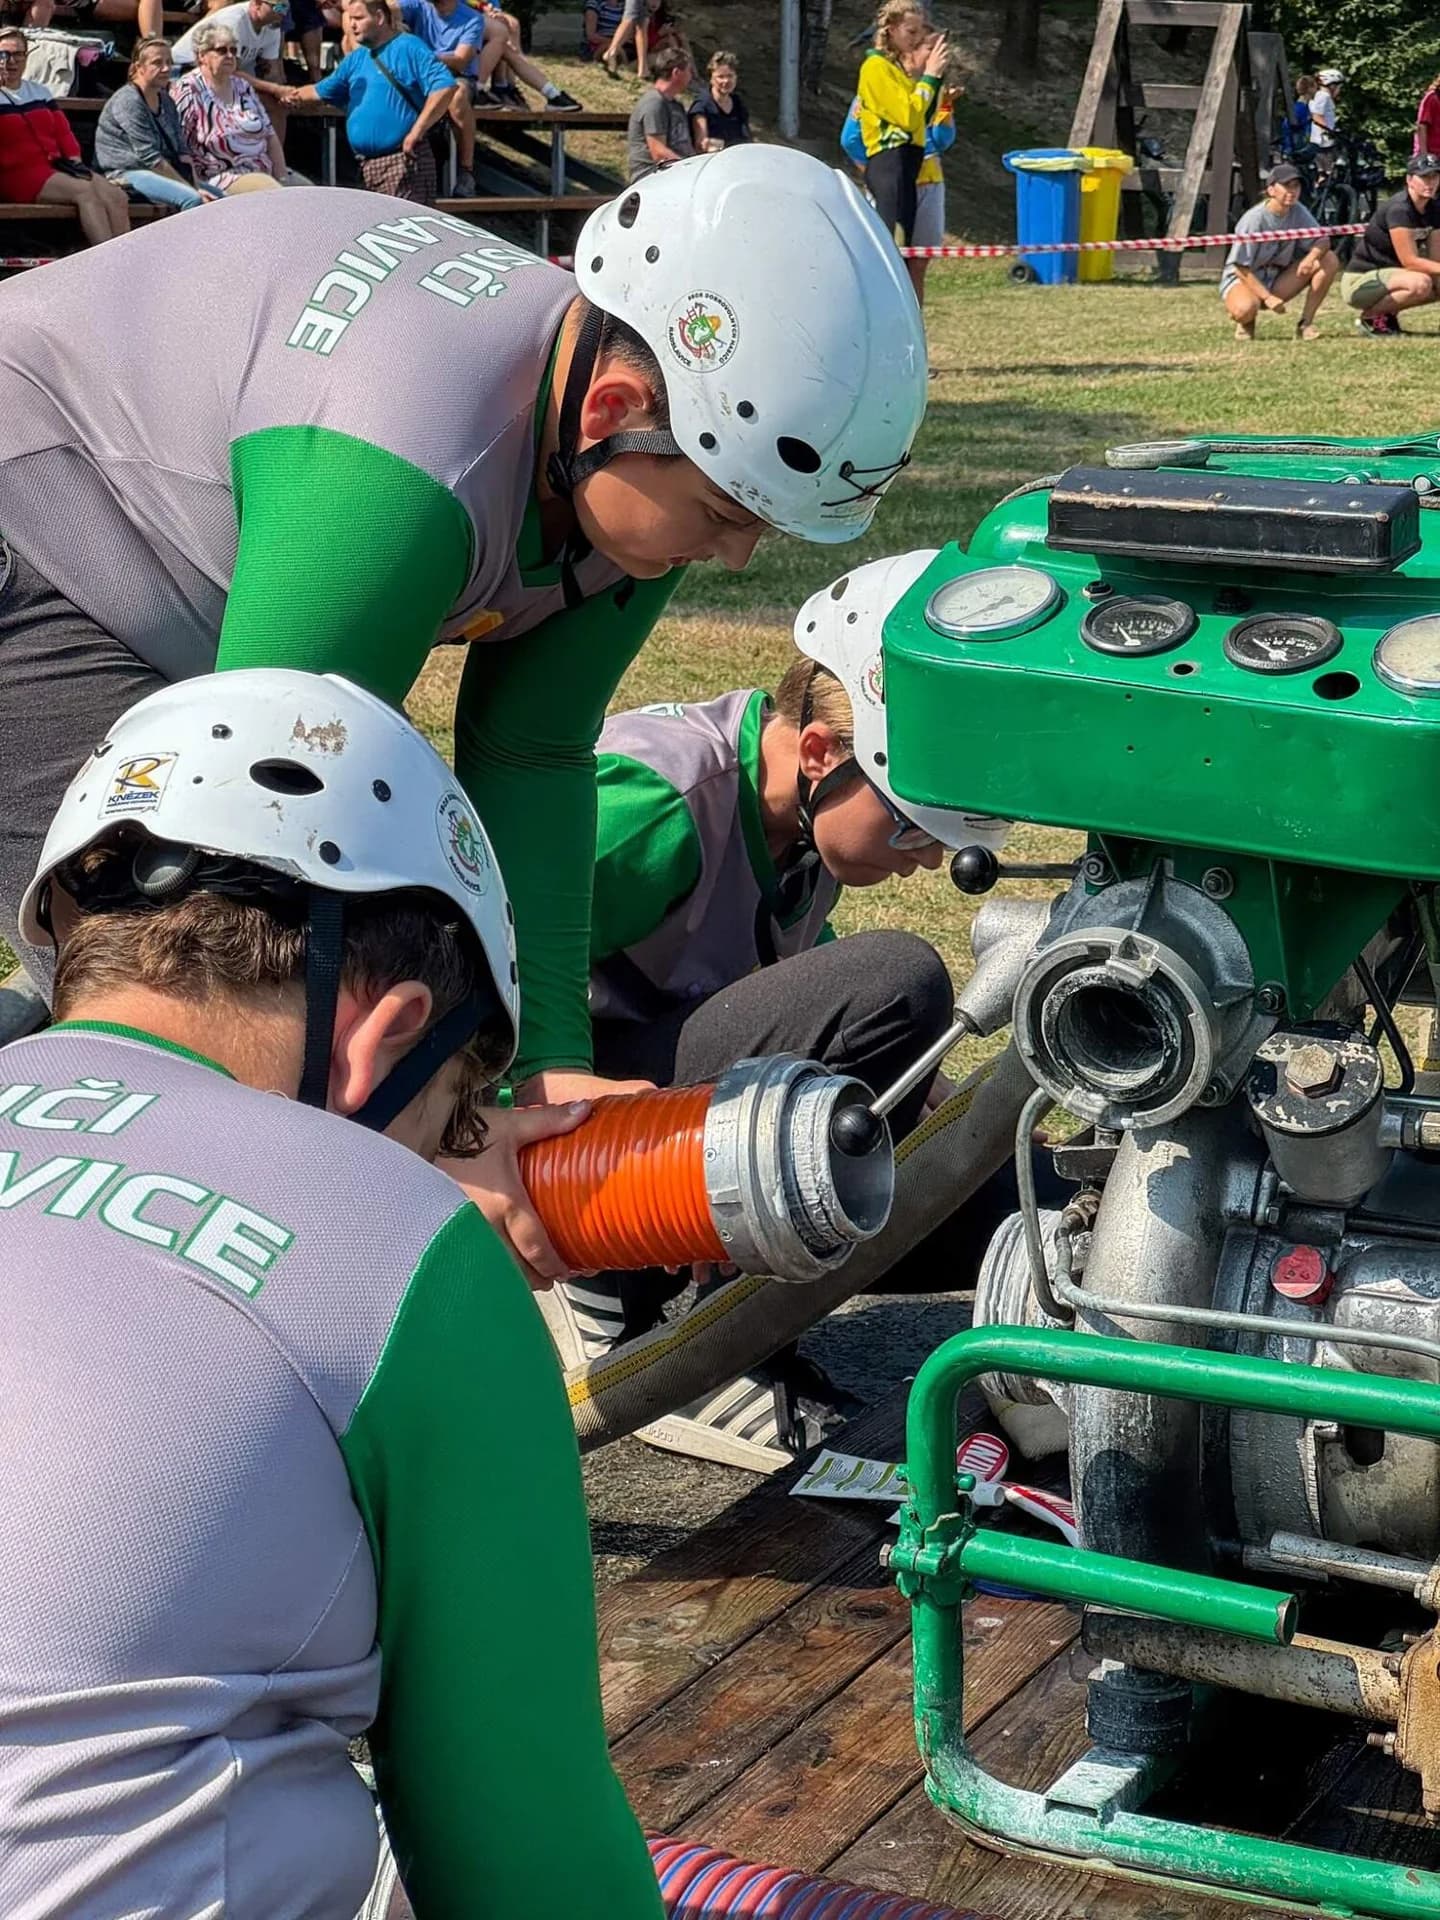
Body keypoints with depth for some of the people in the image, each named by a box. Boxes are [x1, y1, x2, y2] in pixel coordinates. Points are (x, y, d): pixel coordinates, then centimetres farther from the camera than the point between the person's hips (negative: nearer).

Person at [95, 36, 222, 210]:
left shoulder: (166, 102, 15)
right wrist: (192, 189, -19)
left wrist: (196, 186, -9)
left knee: (217, 196, -5)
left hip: (160, 175, 9)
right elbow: (150, 157, -18)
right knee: (191, 199, -29)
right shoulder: (128, 102, -12)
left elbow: (181, 150, 9)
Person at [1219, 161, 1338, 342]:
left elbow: (1322, 240, -5)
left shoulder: (1298, 212, -4)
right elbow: (1241, 266, -20)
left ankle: (1305, 324, -8)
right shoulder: (1254, 219, -20)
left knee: (1329, 260, -11)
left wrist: (1311, 258, -30)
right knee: (1245, 308, -43)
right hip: (1242, 279, -6)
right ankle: (1246, 322, -2)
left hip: (1276, 281, 6)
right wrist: (1267, 297, -27)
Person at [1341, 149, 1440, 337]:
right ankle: (1369, 316, -10)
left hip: (1388, 274, 9)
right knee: (1420, 283, -33)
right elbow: (1409, 261, -24)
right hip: (1359, 281, -9)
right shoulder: (1399, 209, -21)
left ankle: (1387, 313, 12)